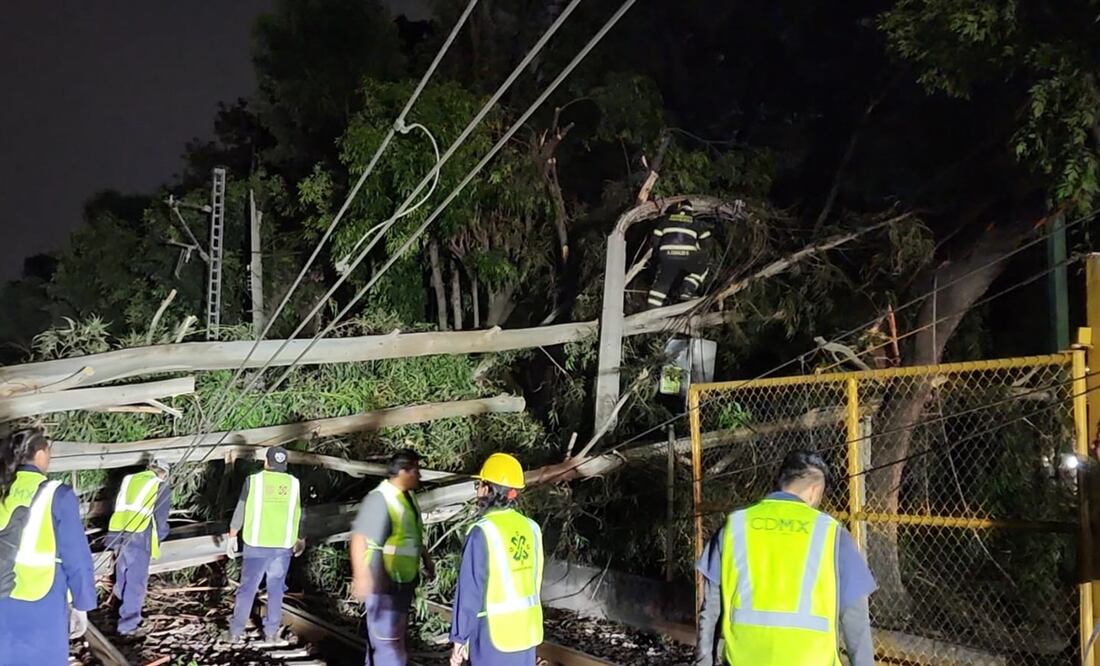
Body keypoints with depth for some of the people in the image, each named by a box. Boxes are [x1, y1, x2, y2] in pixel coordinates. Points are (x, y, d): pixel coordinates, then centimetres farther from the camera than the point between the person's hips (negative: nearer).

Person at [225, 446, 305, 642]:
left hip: (256, 545, -1)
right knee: (275, 590, 11)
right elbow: (299, 515, 7)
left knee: (247, 587, 8)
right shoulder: (294, 484, 0)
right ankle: (271, 632, 13)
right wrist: (301, 540, 20)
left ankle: (236, 631, 12)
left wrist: (232, 537, 9)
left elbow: (240, 511, -2)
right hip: (283, 546, 1)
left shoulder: (254, 480, -4)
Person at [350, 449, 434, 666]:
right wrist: (361, 576, -30)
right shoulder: (379, 499, -20)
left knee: (396, 633, 20)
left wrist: (426, 560, 26)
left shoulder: (408, 496, 8)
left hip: (403, 581, 9)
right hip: (383, 583, -9)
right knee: (388, 638, -6)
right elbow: (359, 538, -25)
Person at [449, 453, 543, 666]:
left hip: (494, 633, -6)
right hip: (527, 630, 6)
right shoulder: (531, 528, 2)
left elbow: (470, 592, -14)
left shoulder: (483, 531, -16)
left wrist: (459, 638, -7)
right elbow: (535, 581, 8)